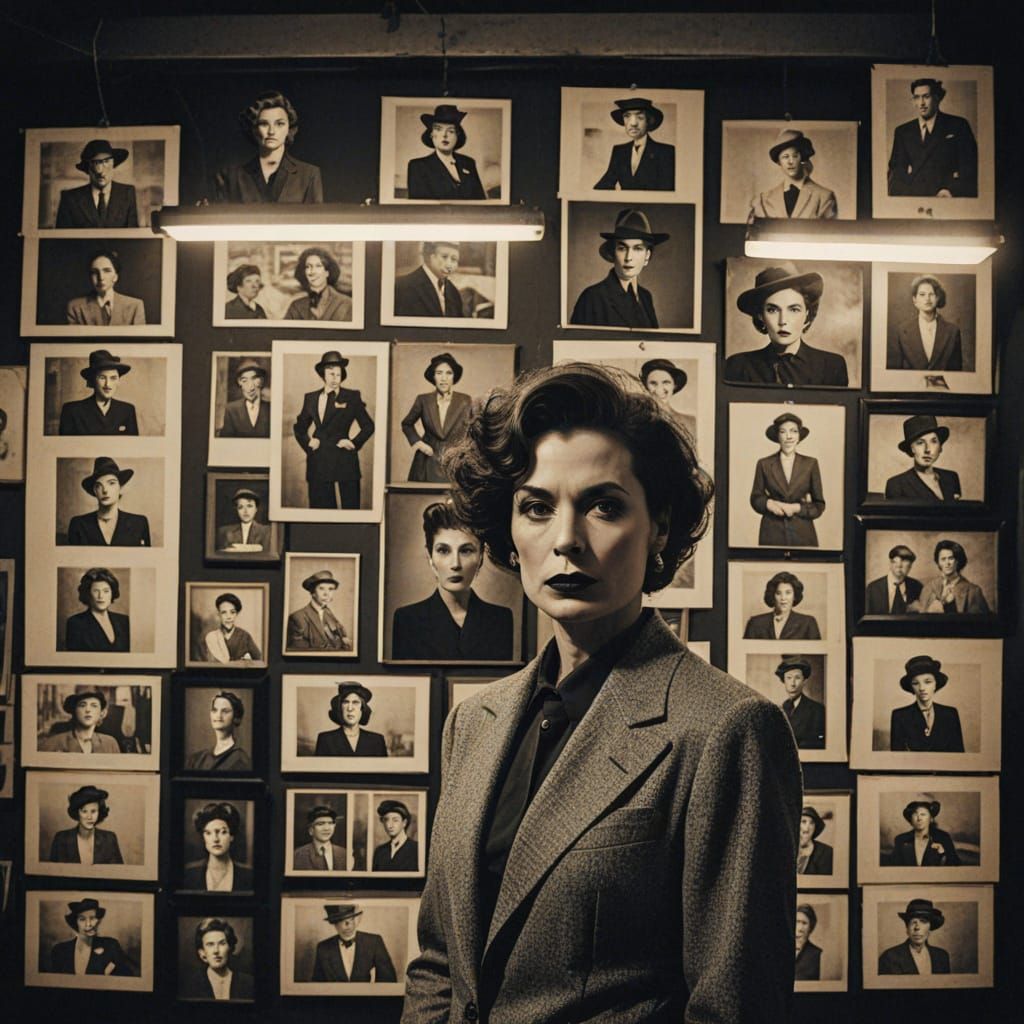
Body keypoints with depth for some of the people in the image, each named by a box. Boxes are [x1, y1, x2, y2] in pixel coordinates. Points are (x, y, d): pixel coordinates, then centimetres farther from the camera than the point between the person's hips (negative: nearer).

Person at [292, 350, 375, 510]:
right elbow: (299, 427, 20)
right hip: (318, 460, 3)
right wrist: (307, 443, 4)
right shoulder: (310, 398, 11)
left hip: (344, 461, -3)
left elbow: (368, 426, 6)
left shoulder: (352, 397, 2)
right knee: (320, 507, 3)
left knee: (349, 505, -2)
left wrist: (354, 443, -4)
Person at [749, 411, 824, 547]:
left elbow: (819, 505, 6)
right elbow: (755, 498, 10)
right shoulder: (764, 464, 3)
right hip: (772, 533, 0)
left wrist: (797, 508, -10)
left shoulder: (811, 464, 4)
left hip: (802, 533, 0)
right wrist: (769, 503, -10)